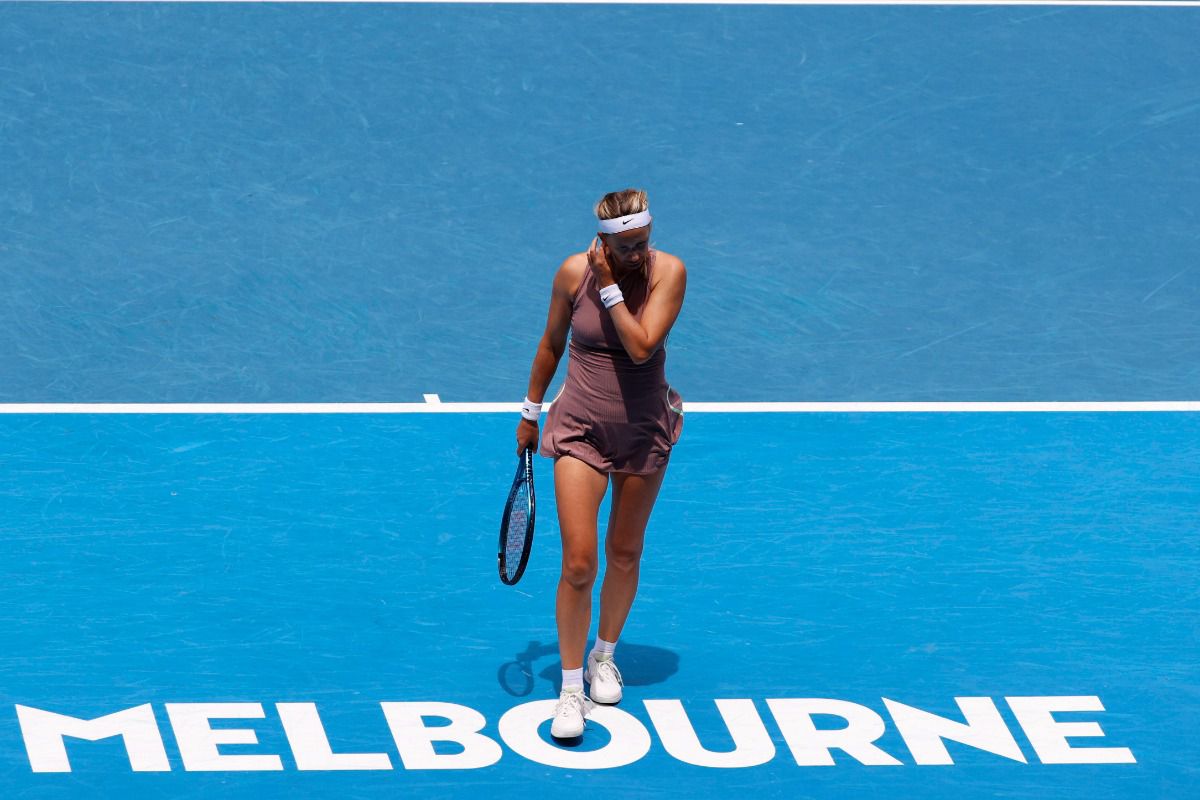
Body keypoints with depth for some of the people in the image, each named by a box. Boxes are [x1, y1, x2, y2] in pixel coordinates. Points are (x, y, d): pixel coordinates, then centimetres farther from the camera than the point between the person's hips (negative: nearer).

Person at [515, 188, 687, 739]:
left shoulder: (668, 272, -14)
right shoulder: (574, 272, -10)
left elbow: (641, 347, -26)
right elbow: (551, 343, 6)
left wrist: (610, 287, -25)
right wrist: (531, 411, 13)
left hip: (643, 430, 1)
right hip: (580, 426, -1)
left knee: (624, 555, 15)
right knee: (578, 565, -10)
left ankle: (604, 657, 39)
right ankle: (571, 689, 2)